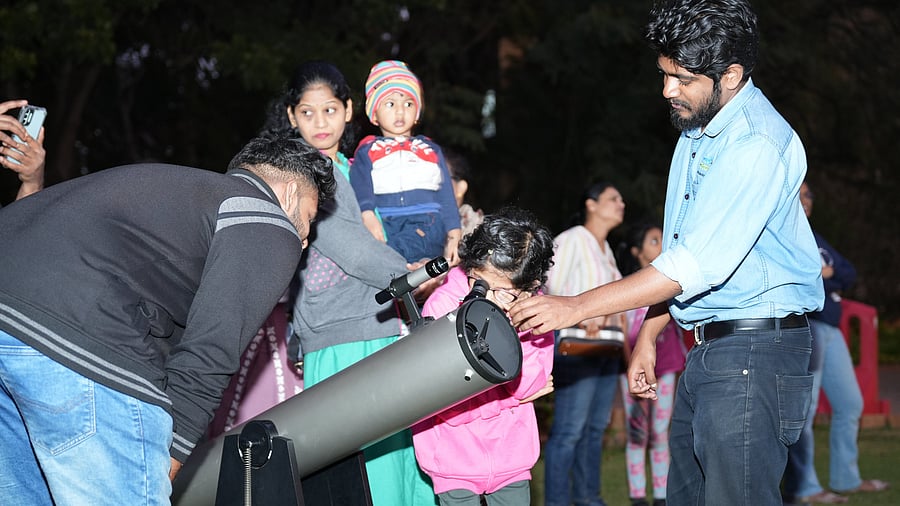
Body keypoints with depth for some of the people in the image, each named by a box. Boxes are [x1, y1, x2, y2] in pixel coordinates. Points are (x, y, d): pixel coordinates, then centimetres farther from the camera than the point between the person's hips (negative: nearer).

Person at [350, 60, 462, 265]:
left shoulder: (431, 150, 26)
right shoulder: (367, 151, 20)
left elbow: (446, 196, 20)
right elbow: (360, 187, 1)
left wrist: (453, 236, 7)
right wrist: (367, 215, -20)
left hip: (427, 227, -1)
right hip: (384, 225, 1)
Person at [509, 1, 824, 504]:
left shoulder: (757, 144, -18)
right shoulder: (697, 131, 15)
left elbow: (695, 264, -23)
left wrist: (576, 307, -19)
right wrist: (648, 337, 16)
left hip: (754, 347, -10)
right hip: (706, 349, 10)